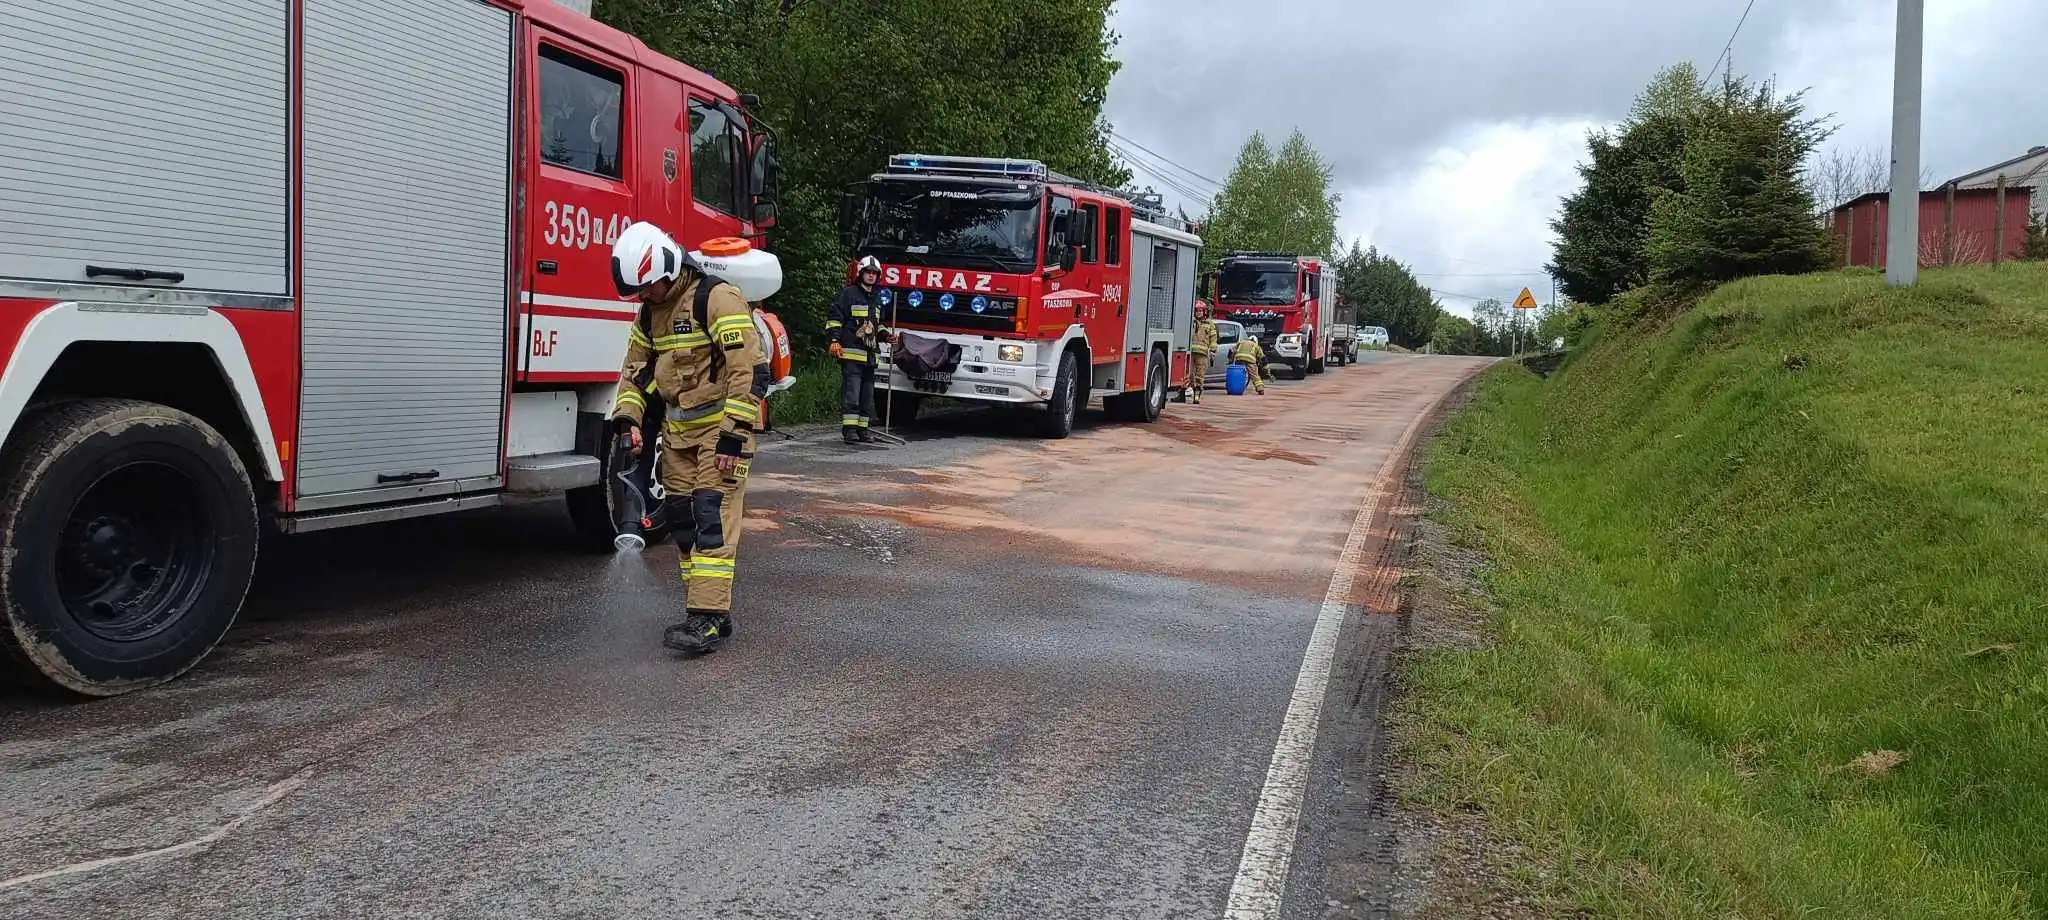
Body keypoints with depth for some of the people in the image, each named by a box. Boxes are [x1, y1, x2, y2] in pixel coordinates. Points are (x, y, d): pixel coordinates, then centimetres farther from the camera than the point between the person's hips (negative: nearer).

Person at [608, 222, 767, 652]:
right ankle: (705, 612, 15)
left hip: (721, 424, -8)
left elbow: (750, 370, -21)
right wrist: (627, 419, 2)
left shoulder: (717, 298, -16)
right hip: (678, 431, 8)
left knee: (713, 519, -13)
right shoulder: (651, 311, 10)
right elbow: (635, 369, 19)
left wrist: (733, 435, -23)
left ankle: (709, 617, -15)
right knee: (683, 521, 8)